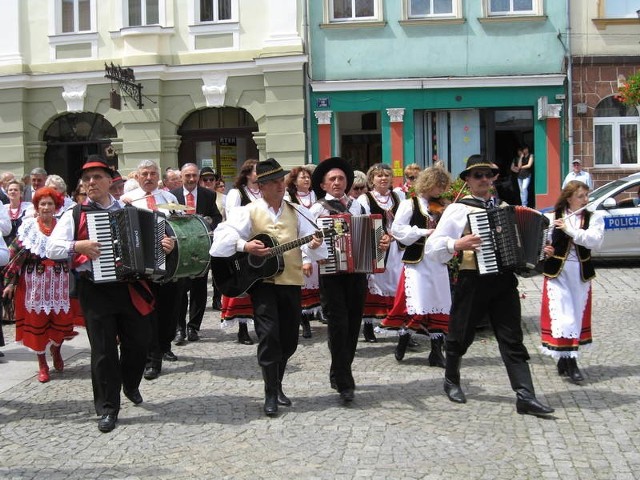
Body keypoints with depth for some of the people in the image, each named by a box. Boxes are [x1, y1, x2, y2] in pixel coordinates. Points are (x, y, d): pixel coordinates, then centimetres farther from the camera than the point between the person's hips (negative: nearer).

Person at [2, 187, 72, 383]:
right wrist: (11, 281, -5)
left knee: (62, 320, -1)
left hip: (59, 282, 1)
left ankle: (56, 349, 32)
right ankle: (42, 365, 18)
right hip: (35, 281, -1)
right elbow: (16, 254, 0)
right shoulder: (28, 226, 2)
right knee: (37, 321, 3)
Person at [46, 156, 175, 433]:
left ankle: (131, 385, 39)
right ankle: (108, 409, 12)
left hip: (131, 286, 3)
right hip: (96, 290, -3)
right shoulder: (75, 215, 0)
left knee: (138, 342, 11)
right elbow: (51, 248, -7)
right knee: (103, 351, 0)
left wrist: (163, 245, -5)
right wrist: (79, 246, -23)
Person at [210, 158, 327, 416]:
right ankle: (270, 394, 2)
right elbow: (223, 235, -10)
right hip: (262, 280, -4)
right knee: (269, 335, -12)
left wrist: (313, 246, -19)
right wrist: (244, 245, -23)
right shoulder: (249, 212, -1)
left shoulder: (295, 212, 9)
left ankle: (277, 385, 30)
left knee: (289, 339, 9)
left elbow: (312, 239, 2)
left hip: (291, 281, 4)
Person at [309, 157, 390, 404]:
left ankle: (338, 374, 27)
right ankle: (344, 383, -5)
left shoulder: (357, 206, 12)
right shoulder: (318, 209, 0)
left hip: (357, 271, 4)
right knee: (339, 325, -9)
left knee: (353, 325, 10)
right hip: (331, 273, -4)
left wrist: (382, 242, -7)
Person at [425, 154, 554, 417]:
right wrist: (457, 244, -23)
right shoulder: (458, 209, -1)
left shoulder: (504, 207, 14)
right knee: (461, 335, 11)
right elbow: (432, 246, -7)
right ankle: (452, 381, 35)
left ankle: (525, 396, -3)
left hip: (504, 280, 3)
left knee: (512, 339, -1)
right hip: (473, 281, -3)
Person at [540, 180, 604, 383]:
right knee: (561, 315, -8)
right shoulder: (552, 218, -2)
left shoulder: (594, 218, 1)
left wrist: (570, 229, -20)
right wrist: (544, 250, -16)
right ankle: (570, 362, -4)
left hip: (581, 274, 2)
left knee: (577, 315, 8)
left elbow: (595, 241, -16)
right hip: (557, 272, -2)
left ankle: (564, 358, 20)